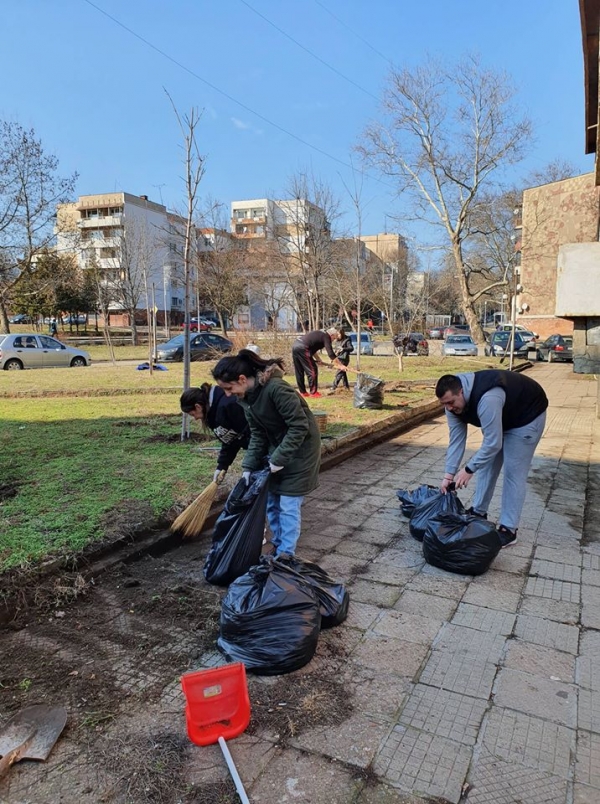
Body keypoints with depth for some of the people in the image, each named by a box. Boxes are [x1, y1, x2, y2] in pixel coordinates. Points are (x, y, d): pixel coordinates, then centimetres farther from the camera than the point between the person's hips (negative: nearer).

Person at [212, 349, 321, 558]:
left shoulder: (276, 388, -31)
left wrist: (279, 459, -24)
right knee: (271, 502, 13)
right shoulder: (246, 396, -4)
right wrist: (249, 466, -7)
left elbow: (300, 426, -27)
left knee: (288, 505, -3)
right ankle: (278, 545, 30)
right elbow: (257, 434, 1)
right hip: (277, 448, 8)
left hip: (299, 449, -8)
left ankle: (286, 554, 12)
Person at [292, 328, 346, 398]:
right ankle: (313, 392, 3)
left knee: (299, 372, 14)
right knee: (312, 370, 0)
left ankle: (302, 392, 22)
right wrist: (340, 365, -7)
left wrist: (318, 359, 24)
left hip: (295, 345, 9)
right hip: (302, 348, -9)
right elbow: (331, 353, -9)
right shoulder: (326, 337, -1)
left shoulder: (319, 334, 25)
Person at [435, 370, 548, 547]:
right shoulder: (453, 402, -16)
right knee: (486, 464, 10)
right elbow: (456, 440, -11)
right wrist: (449, 474, -14)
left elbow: (493, 443, -36)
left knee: (514, 472, -8)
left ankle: (508, 529, -1)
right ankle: (479, 512, 25)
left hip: (527, 415, -8)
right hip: (502, 418, 8)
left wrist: (469, 469, -31)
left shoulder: (487, 399, -42)